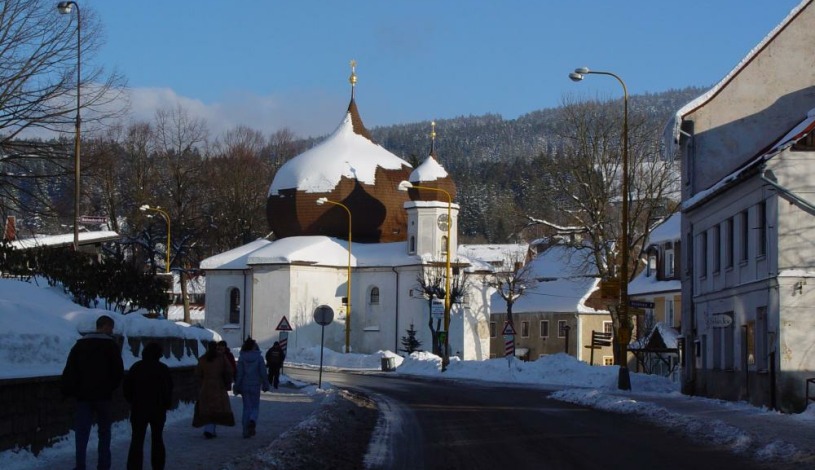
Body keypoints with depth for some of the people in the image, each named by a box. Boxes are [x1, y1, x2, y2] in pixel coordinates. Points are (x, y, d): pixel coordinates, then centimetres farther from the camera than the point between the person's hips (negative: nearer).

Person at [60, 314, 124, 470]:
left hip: (83, 395, 3)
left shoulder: (80, 344, 8)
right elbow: (118, 370, -6)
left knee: (82, 432, 2)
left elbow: (69, 370, 2)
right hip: (103, 395, -3)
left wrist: (67, 390, 5)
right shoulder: (111, 345, -4)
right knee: (104, 431, 8)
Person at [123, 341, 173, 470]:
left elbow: (126, 386, -3)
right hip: (158, 410, 1)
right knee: (157, 439, 14)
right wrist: (166, 404, 8)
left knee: (137, 440, -2)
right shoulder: (163, 369, -2)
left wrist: (131, 400, 10)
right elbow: (169, 389, -3)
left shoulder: (137, 367, -4)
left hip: (139, 409, -1)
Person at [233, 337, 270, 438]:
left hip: (245, 386, 1)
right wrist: (265, 385, 6)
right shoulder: (259, 358, -7)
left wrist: (237, 387, 0)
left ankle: (246, 431, 6)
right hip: (255, 385, -1)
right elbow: (263, 372, -5)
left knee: (246, 407, 9)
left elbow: (239, 373, -6)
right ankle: (252, 420, -19)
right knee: (255, 406, 12)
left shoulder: (241, 358, -5)